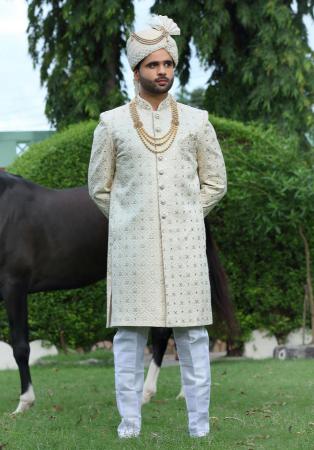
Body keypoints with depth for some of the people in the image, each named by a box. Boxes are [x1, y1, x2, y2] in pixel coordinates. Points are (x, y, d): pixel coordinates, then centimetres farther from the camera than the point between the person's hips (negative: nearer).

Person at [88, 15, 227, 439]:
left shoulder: (196, 121, 7)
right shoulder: (112, 123, 4)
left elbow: (215, 183, 13)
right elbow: (99, 186, 11)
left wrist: (185, 218, 9)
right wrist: (129, 222, 9)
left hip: (185, 244, 1)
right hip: (132, 246, 0)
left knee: (193, 336, 1)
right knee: (129, 335, 1)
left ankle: (199, 426, 7)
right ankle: (129, 426, 8)